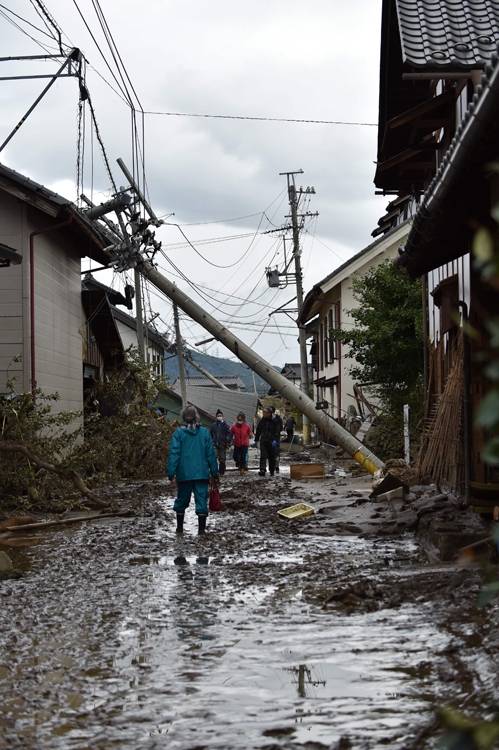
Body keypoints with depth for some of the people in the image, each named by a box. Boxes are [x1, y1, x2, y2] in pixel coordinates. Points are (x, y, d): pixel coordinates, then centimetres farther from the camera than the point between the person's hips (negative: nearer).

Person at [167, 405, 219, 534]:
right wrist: (214, 472, 9)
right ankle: (201, 529, -2)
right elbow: (210, 453, 3)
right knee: (201, 499, 3)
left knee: (182, 500, 13)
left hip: (184, 473, 0)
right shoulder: (204, 432, 1)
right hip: (202, 473, 0)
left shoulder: (178, 432, -4)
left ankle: (179, 528, 21)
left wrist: (171, 472, -5)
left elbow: (174, 453, -7)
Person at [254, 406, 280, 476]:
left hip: (271, 442, -2)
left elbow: (277, 432, -5)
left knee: (272, 457, 7)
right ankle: (262, 470, -20)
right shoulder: (262, 421, 8)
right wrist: (256, 440, 13)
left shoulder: (274, 421, -1)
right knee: (263, 456, -12)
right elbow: (258, 431, 15)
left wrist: (275, 440, -17)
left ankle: (272, 471, 17)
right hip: (263, 442, 2)